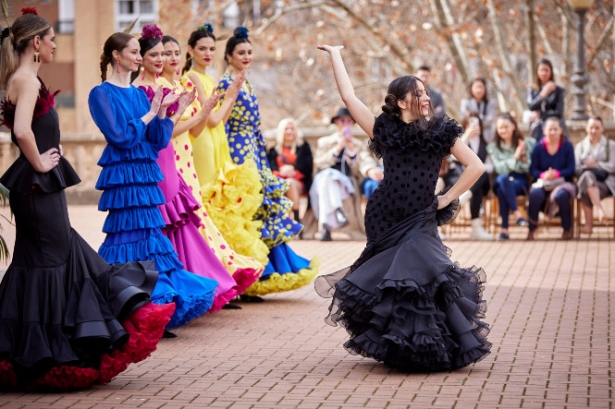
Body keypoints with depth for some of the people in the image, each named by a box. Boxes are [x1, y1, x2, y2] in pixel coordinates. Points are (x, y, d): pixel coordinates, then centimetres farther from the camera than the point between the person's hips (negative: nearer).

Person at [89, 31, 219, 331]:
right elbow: (119, 137, -15)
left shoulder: (139, 93, 15)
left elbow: (157, 141, 10)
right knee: (133, 238, -7)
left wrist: (163, 111, -4)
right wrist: (150, 113, -7)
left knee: (150, 236, 8)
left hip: (146, 175, 7)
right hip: (124, 176, -7)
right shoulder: (102, 94, -6)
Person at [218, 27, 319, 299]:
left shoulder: (246, 85, 18)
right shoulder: (226, 84, -9)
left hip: (252, 153, 9)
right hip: (239, 153, -9)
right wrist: (231, 163, -17)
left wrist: (261, 162, 17)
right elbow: (223, 125, -14)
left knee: (261, 207, 5)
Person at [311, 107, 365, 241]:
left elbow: (356, 170, 8)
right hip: (325, 179, 1)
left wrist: (351, 150, -5)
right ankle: (338, 209, -53)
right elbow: (319, 163, 1)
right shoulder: (324, 142, 18)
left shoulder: (357, 144, 20)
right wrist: (337, 149, -7)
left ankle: (326, 226, -50)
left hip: (347, 183, -1)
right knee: (327, 174, -38)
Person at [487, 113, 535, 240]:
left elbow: (531, 168, 4)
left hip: (521, 182, -1)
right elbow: (499, 169, -3)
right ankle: (517, 213, -42)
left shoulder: (527, 143, 10)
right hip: (502, 182, 1)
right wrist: (515, 158, -14)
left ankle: (504, 228, -37)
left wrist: (524, 157, -13)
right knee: (502, 179, -39)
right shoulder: (493, 147, 12)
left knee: (502, 190, -36)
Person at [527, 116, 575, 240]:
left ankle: (567, 229, -12)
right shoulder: (538, 147, 3)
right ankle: (531, 229, -19)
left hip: (562, 182, -1)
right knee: (535, 194, -34)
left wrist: (557, 173, -23)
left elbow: (571, 170, -5)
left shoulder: (567, 146, 0)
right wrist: (543, 175, -22)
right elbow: (533, 170, -1)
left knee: (561, 195, -36)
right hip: (543, 183, 1)